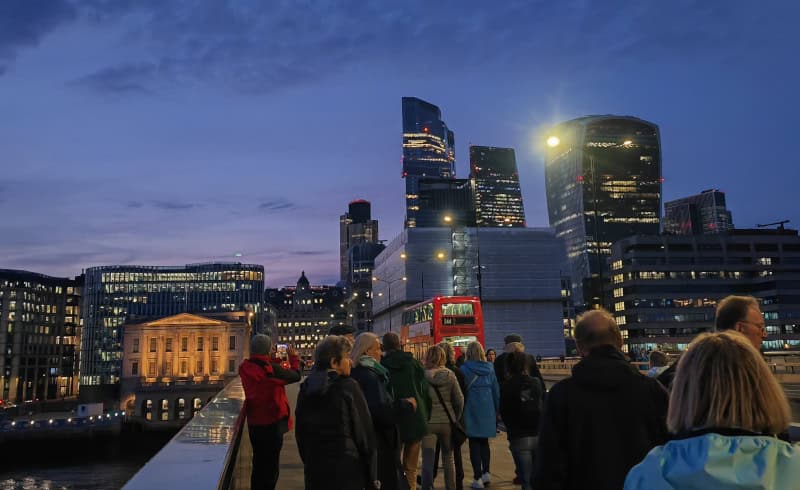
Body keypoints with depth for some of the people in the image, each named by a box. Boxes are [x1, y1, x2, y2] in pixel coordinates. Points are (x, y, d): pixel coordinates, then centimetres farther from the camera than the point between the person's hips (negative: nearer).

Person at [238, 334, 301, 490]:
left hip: (254, 423, 6)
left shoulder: (245, 368, -4)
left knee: (258, 463, 21)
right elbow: (296, 376, -9)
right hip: (272, 422, -6)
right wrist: (294, 358, 7)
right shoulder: (271, 369, -22)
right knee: (271, 466, 6)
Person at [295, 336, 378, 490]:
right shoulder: (348, 386, -14)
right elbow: (365, 433, -12)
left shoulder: (306, 388, 2)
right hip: (346, 468, -5)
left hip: (314, 467, 5)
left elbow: (300, 432, 9)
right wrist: (372, 477, -4)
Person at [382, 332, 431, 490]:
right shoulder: (414, 363, -2)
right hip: (415, 421, 1)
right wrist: (425, 416, 8)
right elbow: (425, 392, -1)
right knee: (411, 467, 10)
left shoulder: (381, 366, -6)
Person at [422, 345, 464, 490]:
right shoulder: (450, 375, -3)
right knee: (448, 458, 17)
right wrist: (456, 418, 10)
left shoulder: (422, 375, -8)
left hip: (429, 422, -2)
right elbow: (459, 399, -2)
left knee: (427, 460, 4)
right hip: (447, 421, 2)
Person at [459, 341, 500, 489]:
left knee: (474, 443, 3)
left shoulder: (464, 369, -9)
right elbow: (496, 390, 7)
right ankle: (486, 473, 18)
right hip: (487, 410, 4)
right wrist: (496, 409, 14)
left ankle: (478, 478, 2)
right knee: (484, 441, 18)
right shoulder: (489, 369, 3)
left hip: (472, 410, -4)